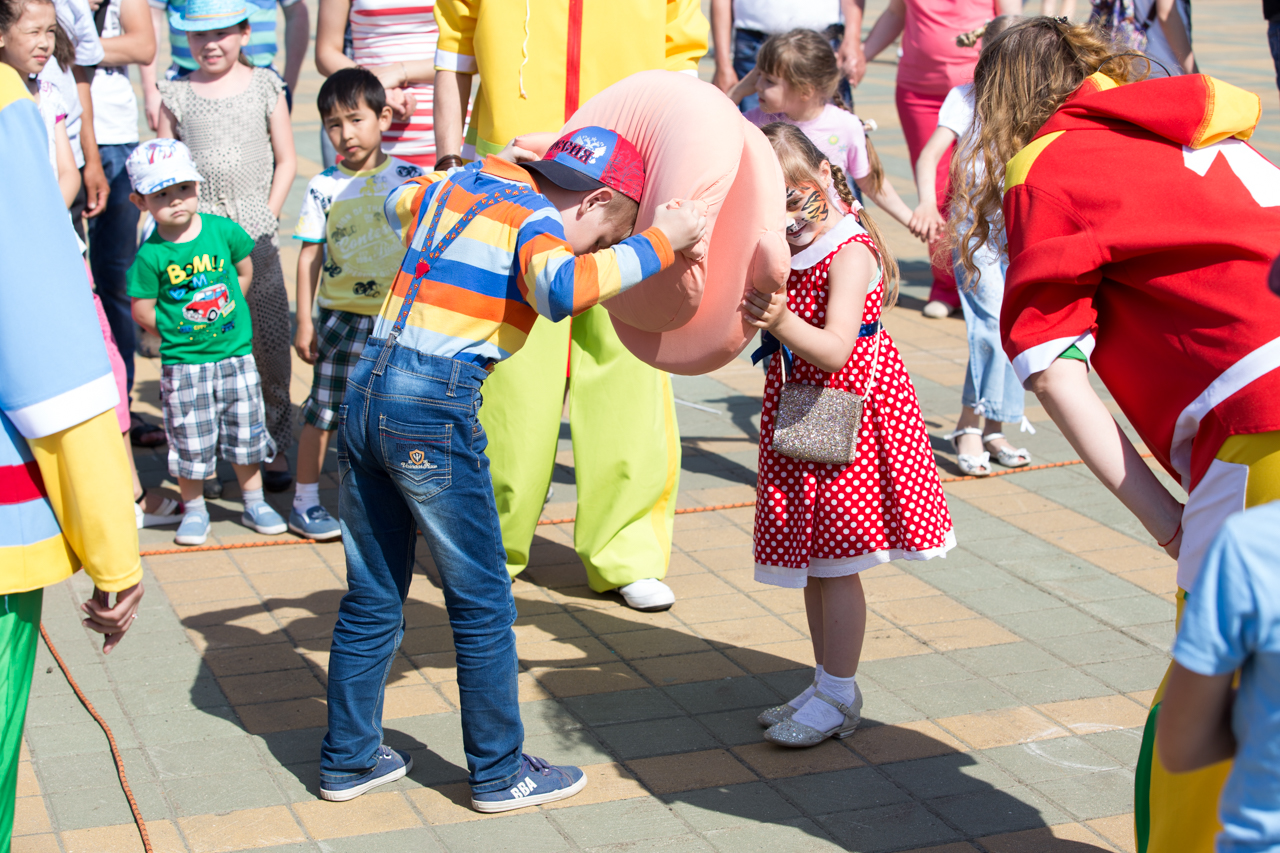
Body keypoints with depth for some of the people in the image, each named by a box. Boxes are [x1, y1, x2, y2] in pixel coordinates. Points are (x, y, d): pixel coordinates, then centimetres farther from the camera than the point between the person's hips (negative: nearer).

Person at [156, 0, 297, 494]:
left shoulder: (265, 86, 7)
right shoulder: (176, 94, 8)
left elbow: (286, 160, 8)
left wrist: (266, 218, -1)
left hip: (254, 228, 0)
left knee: (268, 340, -1)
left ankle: (274, 450, 11)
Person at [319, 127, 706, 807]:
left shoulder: (453, 187, 17)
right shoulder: (535, 224, -6)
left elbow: (398, 204, 40)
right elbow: (561, 289, -28)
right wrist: (660, 241, -18)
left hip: (364, 393, 8)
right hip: (434, 411, -8)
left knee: (371, 599, 18)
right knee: (483, 605, 7)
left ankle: (348, 760, 26)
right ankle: (499, 772, 18)